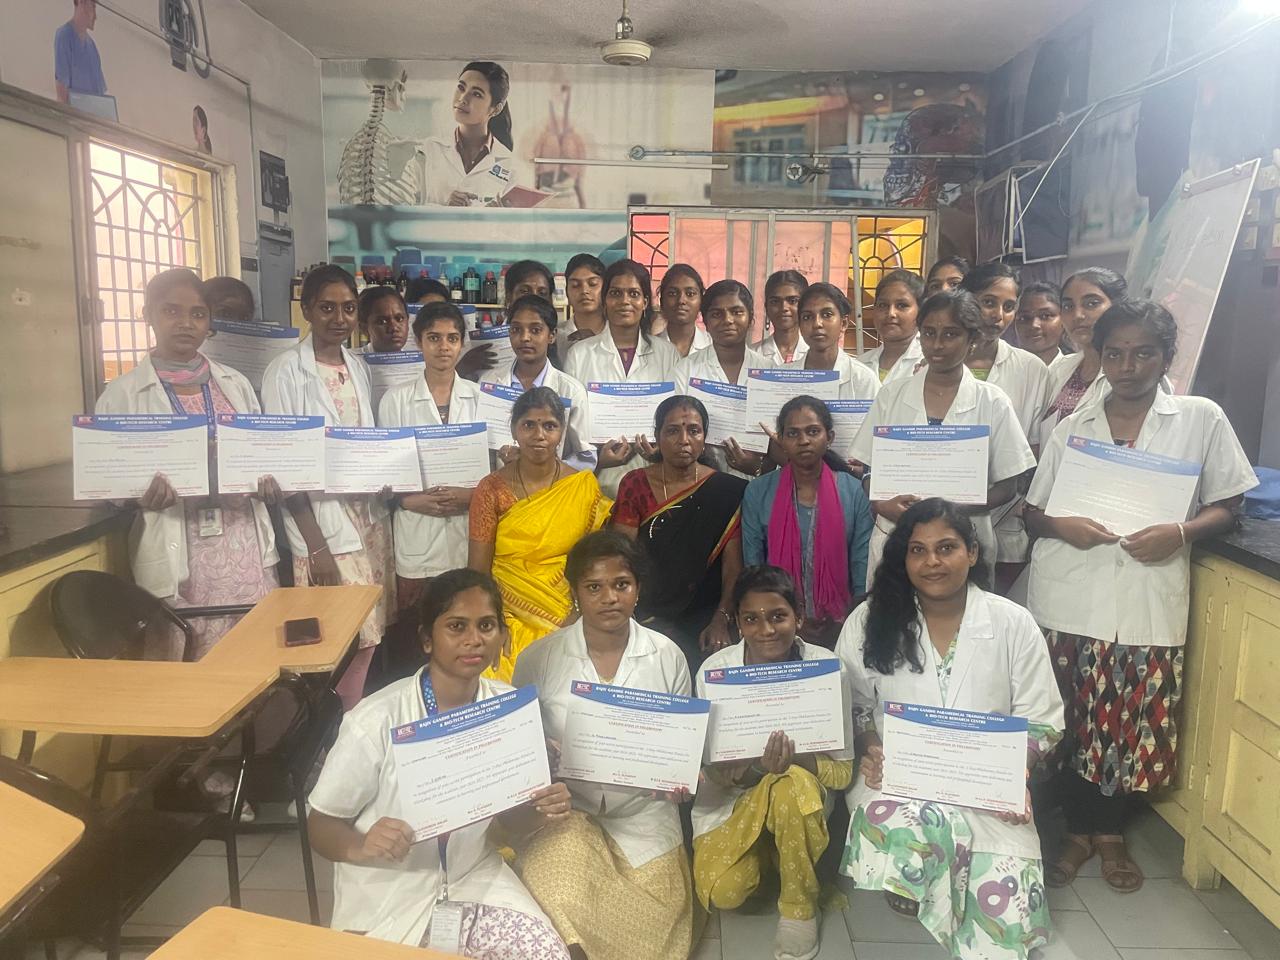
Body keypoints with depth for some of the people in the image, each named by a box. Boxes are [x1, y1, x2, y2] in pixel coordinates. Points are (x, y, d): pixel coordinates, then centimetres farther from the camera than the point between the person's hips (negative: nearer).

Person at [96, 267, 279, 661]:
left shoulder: (235, 383, 12)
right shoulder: (122, 395, 2)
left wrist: (270, 480, -5)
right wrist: (141, 493, -20)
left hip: (245, 544, 3)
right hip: (179, 557, -3)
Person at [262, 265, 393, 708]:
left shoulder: (358, 367, 10)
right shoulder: (286, 371, -8)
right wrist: (315, 545, -15)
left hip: (369, 518, 6)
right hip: (323, 523, -6)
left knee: (369, 635, 9)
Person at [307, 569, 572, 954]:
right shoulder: (377, 721, -22)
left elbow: (510, 811, 5)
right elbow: (320, 824, -11)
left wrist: (541, 812, -17)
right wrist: (359, 847, -32)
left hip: (475, 878, 3)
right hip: (388, 895, -3)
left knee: (550, 953, -13)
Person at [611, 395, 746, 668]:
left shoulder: (727, 491, 2)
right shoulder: (634, 484, 4)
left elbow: (733, 567, -3)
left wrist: (721, 620, -18)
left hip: (701, 618, 0)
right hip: (645, 617, 0)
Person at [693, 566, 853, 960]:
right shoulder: (715, 670, -15)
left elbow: (842, 771, -12)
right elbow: (712, 771, -9)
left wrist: (794, 760, -33)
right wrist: (755, 766, -31)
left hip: (803, 793, -1)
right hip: (732, 796, 1)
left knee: (791, 783, -35)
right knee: (721, 893, -22)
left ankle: (800, 910, -10)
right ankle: (766, 855, 14)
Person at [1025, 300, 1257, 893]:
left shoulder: (1201, 420, 3)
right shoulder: (1072, 427, 7)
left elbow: (1226, 507, 5)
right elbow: (1032, 512, 9)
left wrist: (1181, 533, -15)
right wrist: (1063, 527, -12)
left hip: (1149, 603, -1)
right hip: (1070, 596, 1)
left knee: (1134, 727, 9)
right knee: (1071, 723, 7)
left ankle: (1108, 829, 33)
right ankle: (1077, 831, 28)